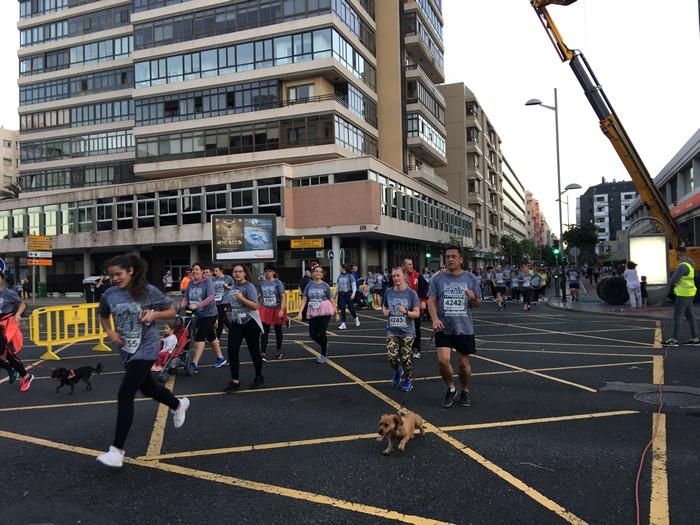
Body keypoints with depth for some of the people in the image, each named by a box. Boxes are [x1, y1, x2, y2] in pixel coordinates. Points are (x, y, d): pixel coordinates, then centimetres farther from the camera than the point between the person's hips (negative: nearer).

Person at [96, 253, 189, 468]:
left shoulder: (149, 291, -14)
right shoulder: (110, 294, -3)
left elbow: (171, 311, -3)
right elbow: (103, 316, 16)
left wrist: (154, 314, -21)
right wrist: (110, 332, -3)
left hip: (146, 348, -6)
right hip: (127, 350, 6)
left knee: (125, 395, -13)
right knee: (148, 388, 22)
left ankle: (117, 450, -5)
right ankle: (178, 405, 52)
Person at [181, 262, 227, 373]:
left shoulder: (207, 281, -13)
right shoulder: (191, 283, 3)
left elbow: (210, 297, -25)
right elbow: (186, 297, 0)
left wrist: (196, 305, -31)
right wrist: (182, 305, -21)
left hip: (209, 314, -6)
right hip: (198, 315, 6)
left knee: (199, 337, -12)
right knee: (210, 336, 17)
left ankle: (194, 364, -9)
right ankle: (220, 358, 31)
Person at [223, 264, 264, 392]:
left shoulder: (249, 286, -14)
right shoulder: (233, 286, 8)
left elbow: (255, 306, -23)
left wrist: (242, 298, -30)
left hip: (250, 323, -6)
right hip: (235, 323, 6)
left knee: (254, 351, 7)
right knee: (232, 351, -4)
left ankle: (259, 377, 24)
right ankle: (235, 381, 3)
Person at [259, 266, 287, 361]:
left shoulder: (278, 283, -8)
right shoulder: (262, 283, 5)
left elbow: (283, 297, -12)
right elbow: (261, 297, 14)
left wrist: (282, 310, -19)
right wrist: (260, 308, 11)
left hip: (276, 310, -3)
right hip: (265, 310, 3)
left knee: (278, 331, 10)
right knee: (265, 332, -4)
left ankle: (279, 351, 26)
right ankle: (263, 353, -4)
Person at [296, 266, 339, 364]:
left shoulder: (325, 285, 1)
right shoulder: (309, 285, 5)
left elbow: (331, 299, 5)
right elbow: (304, 299, 5)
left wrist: (336, 313, 4)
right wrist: (300, 312, -4)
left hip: (324, 311, -3)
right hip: (312, 312, 3)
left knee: (322, 333, -6)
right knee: (313, 334, 1)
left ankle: (323, 355, 12)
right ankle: (325, 346, 31)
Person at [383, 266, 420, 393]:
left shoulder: (411, 293, -8)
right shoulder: (388, 292, 1)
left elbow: (417, 313, -7)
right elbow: (384, 306, 18)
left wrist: (406, 312, -24)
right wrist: (385, 312, -4)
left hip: (407, 331, -2)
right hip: (392, 331, 2)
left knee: (406, 358, 4)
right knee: (392, 357, -6)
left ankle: (408, 379, 28)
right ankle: (398, 371, 28)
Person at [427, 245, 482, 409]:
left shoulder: (471, 279, 3)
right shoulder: (438, 279, 0)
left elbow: (477, 304, 8)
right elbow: (431, 301, -3)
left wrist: (473, 298, -16)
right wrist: (435, 319, -20)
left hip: (464, 328, 1)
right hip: (443, 328, -1)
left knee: (463, 363, 7)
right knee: (443, 360, -13)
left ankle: (464, 391, 34)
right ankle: (451, 389, 14)